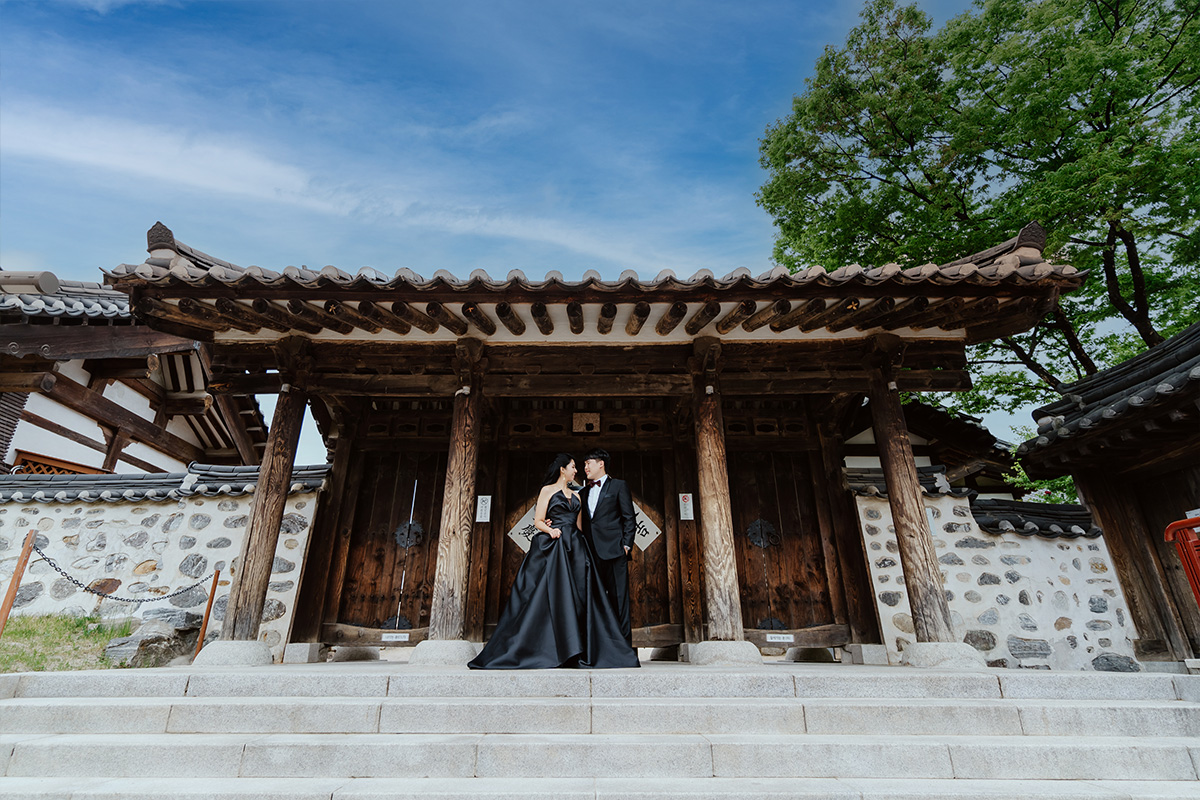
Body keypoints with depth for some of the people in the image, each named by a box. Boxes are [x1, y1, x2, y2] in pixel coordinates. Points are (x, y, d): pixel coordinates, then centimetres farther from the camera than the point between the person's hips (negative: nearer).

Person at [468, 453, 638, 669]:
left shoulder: (575, 496, 20)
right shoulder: (547, 490, 4)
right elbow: (538, 521, -3)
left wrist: (582, 548, 7)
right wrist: (550, 530, -21)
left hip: (574, 550, 6)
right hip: (551, 549, -5)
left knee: (578, 598, -1)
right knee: (549, 597, -9)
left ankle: (580, 650, 2)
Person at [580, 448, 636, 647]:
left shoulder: (619, 486, 6)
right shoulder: (584, 492, 21)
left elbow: (629, 518, 1)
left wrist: (626, 545, -7)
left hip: (613, 550, -5)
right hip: (592, 553, 5)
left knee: (619, 598, -3)